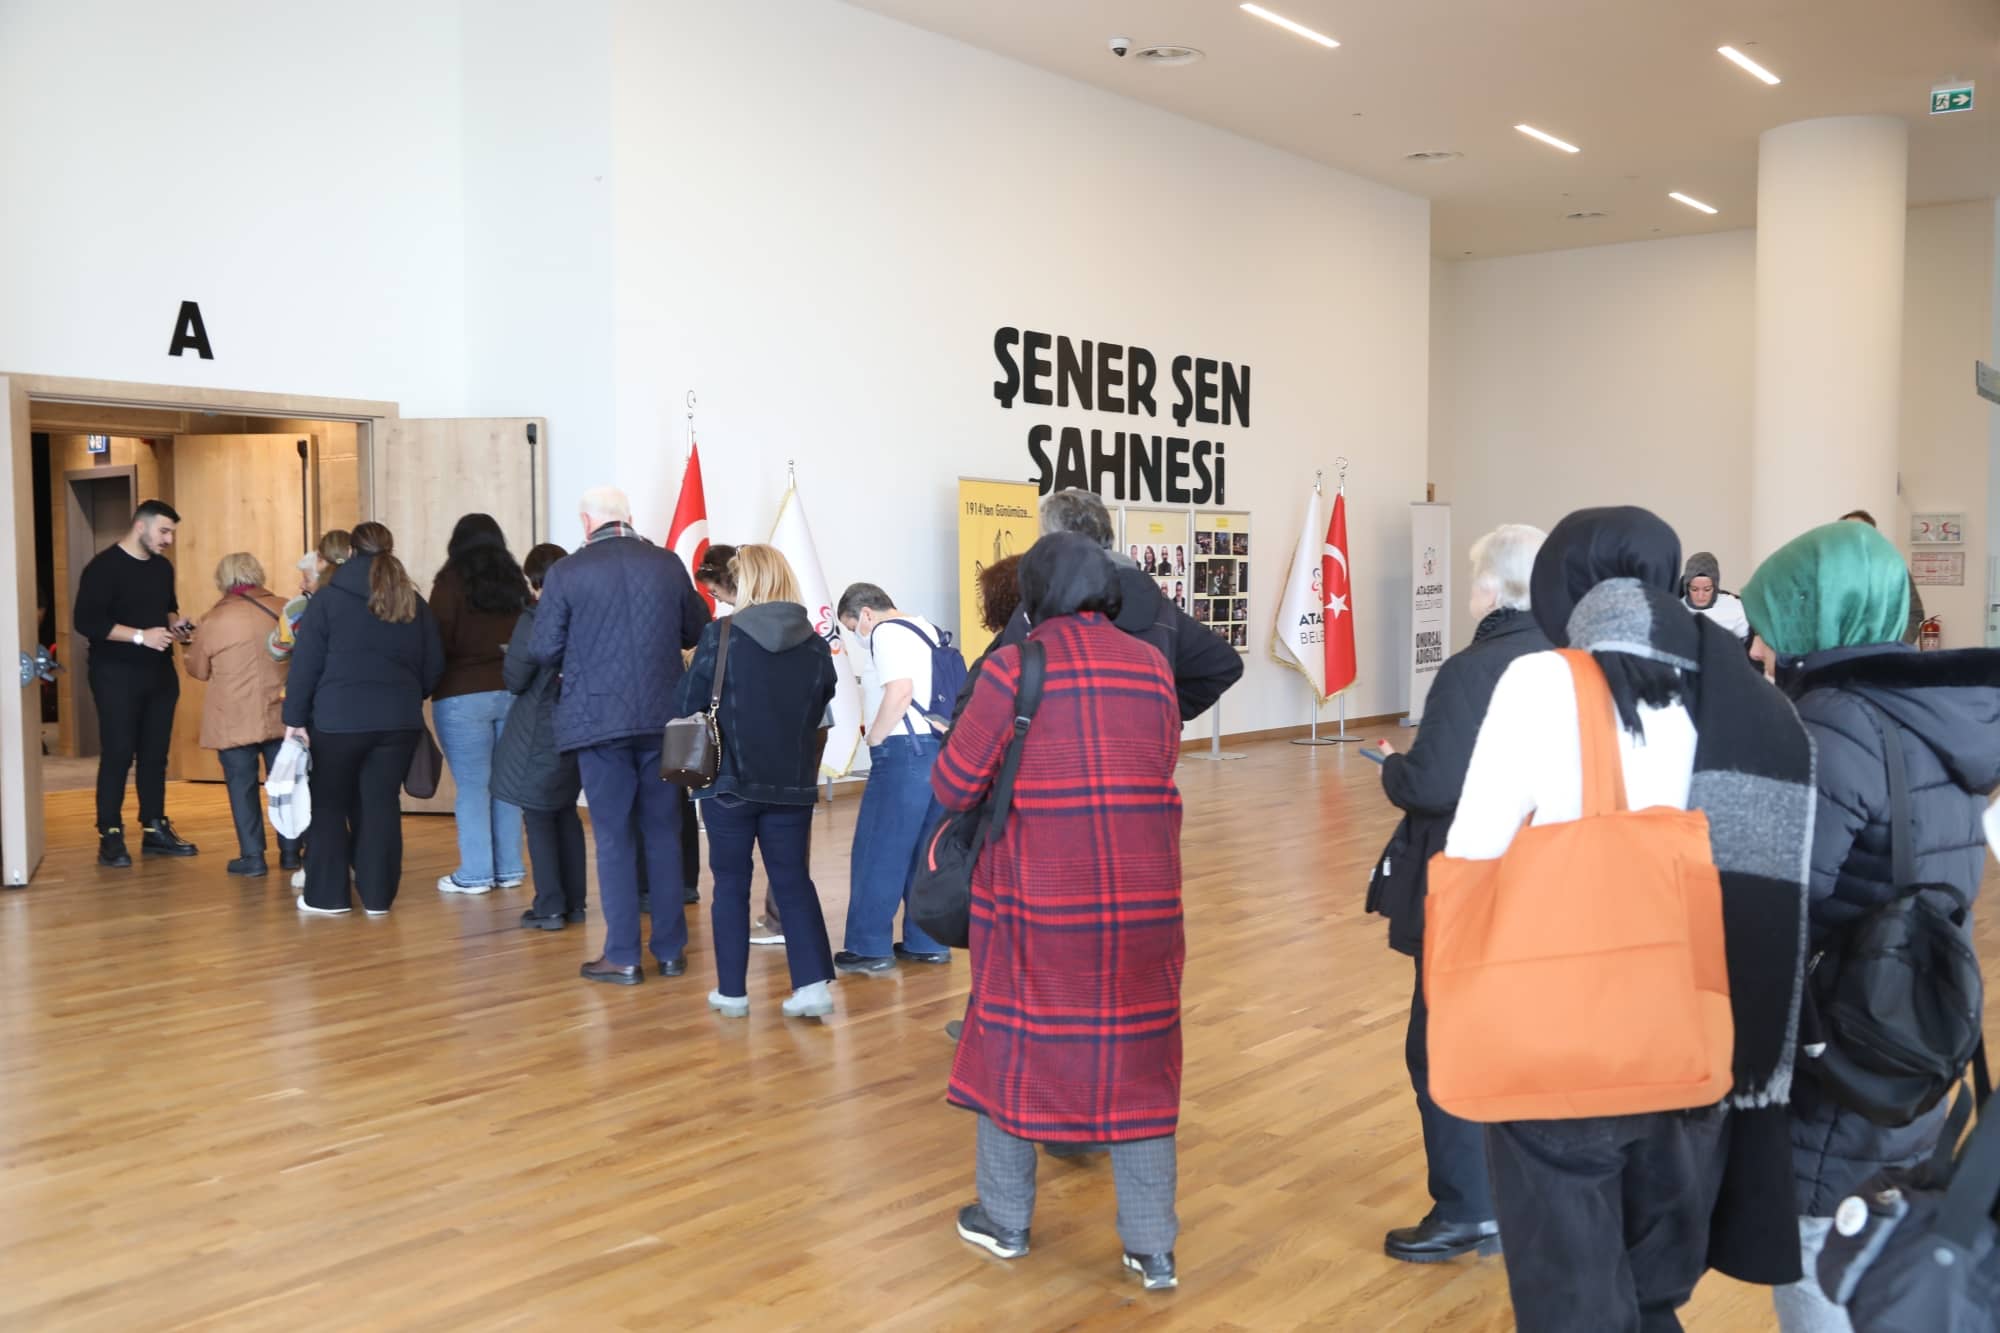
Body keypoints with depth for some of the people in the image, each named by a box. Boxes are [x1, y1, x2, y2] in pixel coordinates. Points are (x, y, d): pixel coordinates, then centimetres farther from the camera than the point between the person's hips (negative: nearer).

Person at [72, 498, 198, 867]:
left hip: (160, 673, 7)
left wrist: (176, 624, 2)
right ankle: (110, 836, 1)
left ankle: (155, 829, 16)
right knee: (118, 754, -6)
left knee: (155, 753, 9)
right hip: (117, 674, -7)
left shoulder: (163, 567, 11)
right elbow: (86, 621, -17)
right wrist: (140, 636, -23)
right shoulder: (104, 567, -11)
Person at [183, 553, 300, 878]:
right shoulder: (283, 609, 0)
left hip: (234, 720, -3)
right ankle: (290, 852, 17)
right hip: (280, 714, 3)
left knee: (243, 785, 5)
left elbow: (198, 670, 4)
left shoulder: (215, 619, -8)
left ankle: (253, 857, 5)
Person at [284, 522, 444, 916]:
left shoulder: (328, 598, -3)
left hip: (337, 719, -3)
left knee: (329, 806, 10)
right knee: (381, 806, 7)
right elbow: (434, 665, 11)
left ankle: (327, 896, 13)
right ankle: (377, 896, 9)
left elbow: (306, 664, -4)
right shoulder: (413, 602, 7)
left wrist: (294, 717, 1)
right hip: (398, 721, 3)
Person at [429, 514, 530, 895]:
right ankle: (509, 868, 14)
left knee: (472, 786, -1)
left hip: (463, 694, -4)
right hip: (512, 690, 5)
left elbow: (439, 640, -6)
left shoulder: (452, 581, -4)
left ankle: (475, 874, 2)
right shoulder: (515, 581, 9)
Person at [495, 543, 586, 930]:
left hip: (539, 733, -6)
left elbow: (514, 681, -11)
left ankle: (550, 907, 3)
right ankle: (573, 903, 18)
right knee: (566, 812, 16)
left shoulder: (534, 621, -15)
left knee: (538, 816, 3)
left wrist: (510, 660, 8)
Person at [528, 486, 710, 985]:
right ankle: (670, 950, 17)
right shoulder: (667, 564, 1)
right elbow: (697, 632, 10)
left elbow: (545, 651, -5)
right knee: (663, 834, 12)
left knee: (615, 837, 5)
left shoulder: (566, 572, -6)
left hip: (599, 719, -2)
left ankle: (622, 957, 8)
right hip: (663, 717, 2)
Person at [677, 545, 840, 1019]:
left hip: (730, 779, -2)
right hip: (793, 783, 2)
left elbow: (690, 705, -5)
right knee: (794, 881, 11)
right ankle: (813, 984, 2)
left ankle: (731, 992, 16)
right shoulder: (816, 645, -2)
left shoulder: (721, 635, -12)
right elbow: (818, 715, 7)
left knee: (731, 883, 10)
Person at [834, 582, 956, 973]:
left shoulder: (887, 633, -7)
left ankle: (870, 948, 2)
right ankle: (926, 943, 17)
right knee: (925, 852, 13)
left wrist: (874, 739, -9)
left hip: (905, 751, -9)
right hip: (939, 748, 9)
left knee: (877, 852, -2)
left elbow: (900, 691, -20)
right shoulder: (928, 631, 19)